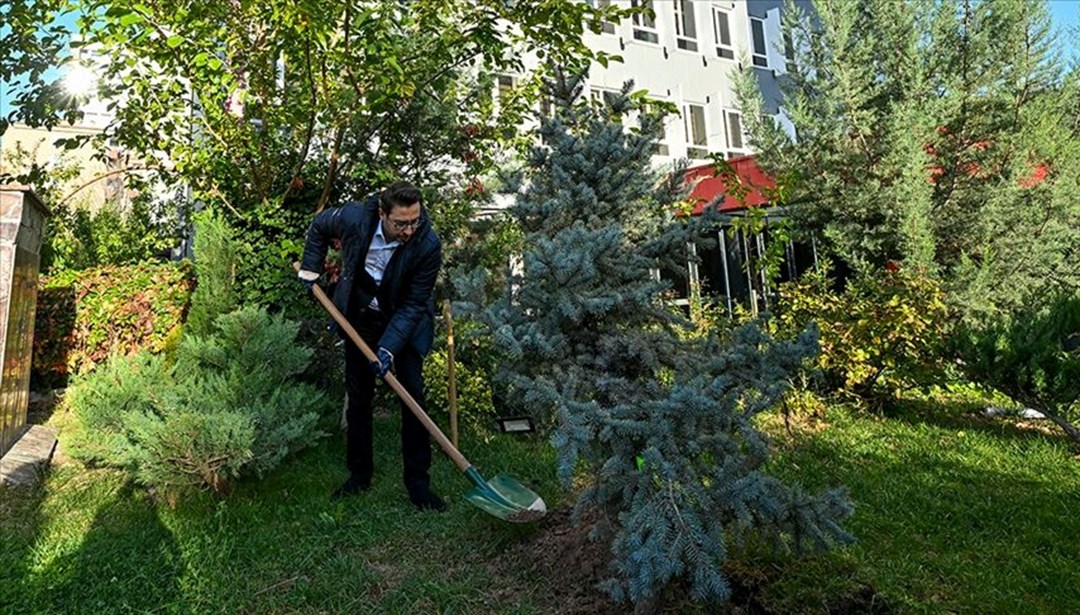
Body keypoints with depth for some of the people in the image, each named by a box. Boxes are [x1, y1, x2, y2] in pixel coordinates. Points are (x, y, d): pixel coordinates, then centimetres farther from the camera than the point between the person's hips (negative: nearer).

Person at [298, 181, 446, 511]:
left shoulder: (428, 244, -28)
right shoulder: (353, 218, -23)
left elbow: (413, 305, -22)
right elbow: (318, 227, 3)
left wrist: (388, 348, -28)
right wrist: (310, 269, -1)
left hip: (405, 324, -2)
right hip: (360, 320, 2)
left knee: (413, 396, -5)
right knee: (358, 398, 8)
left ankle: (418, 481, 6)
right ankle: (359, 474, 24)